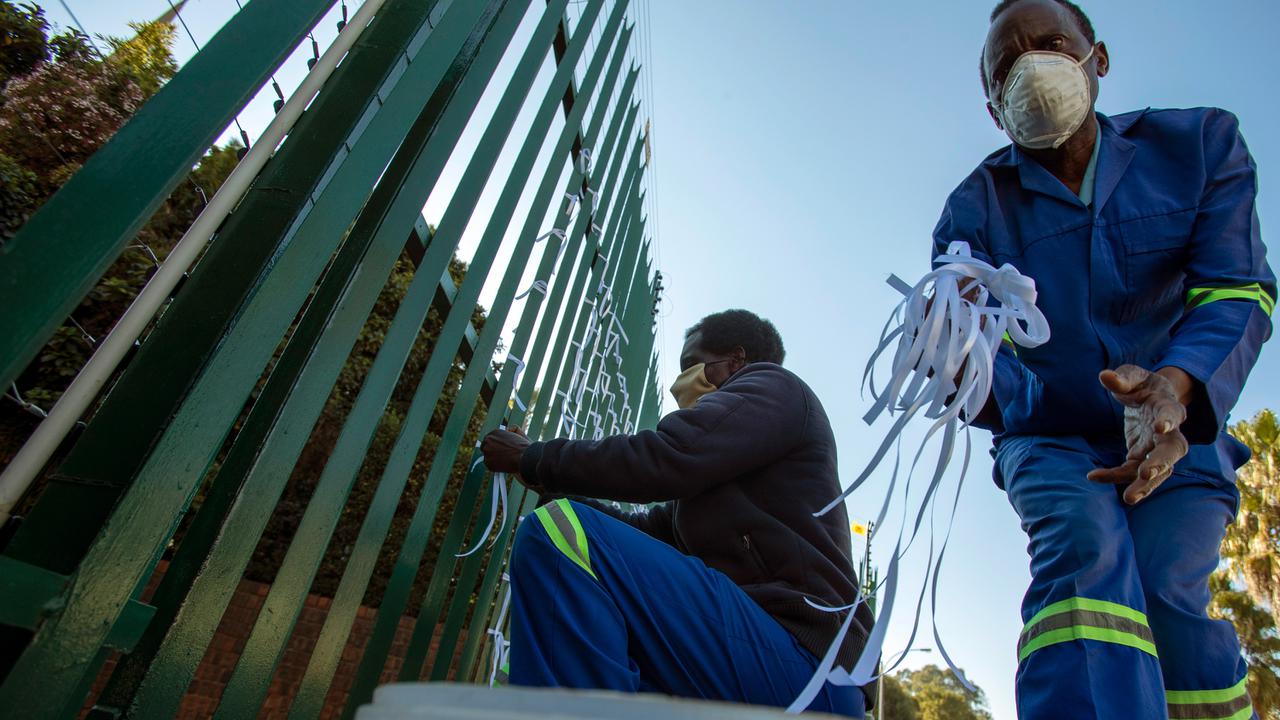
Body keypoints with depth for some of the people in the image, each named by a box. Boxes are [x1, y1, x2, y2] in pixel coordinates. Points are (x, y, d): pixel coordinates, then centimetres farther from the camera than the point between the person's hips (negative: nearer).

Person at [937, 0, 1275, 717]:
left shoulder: (1202, 142, 1)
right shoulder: (976, 207, -3)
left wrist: (1174, 386, -31)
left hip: (1176, 438, 1)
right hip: (1051, 441, 0)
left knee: (1167, 585, -23)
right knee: (1086, 542, -30)